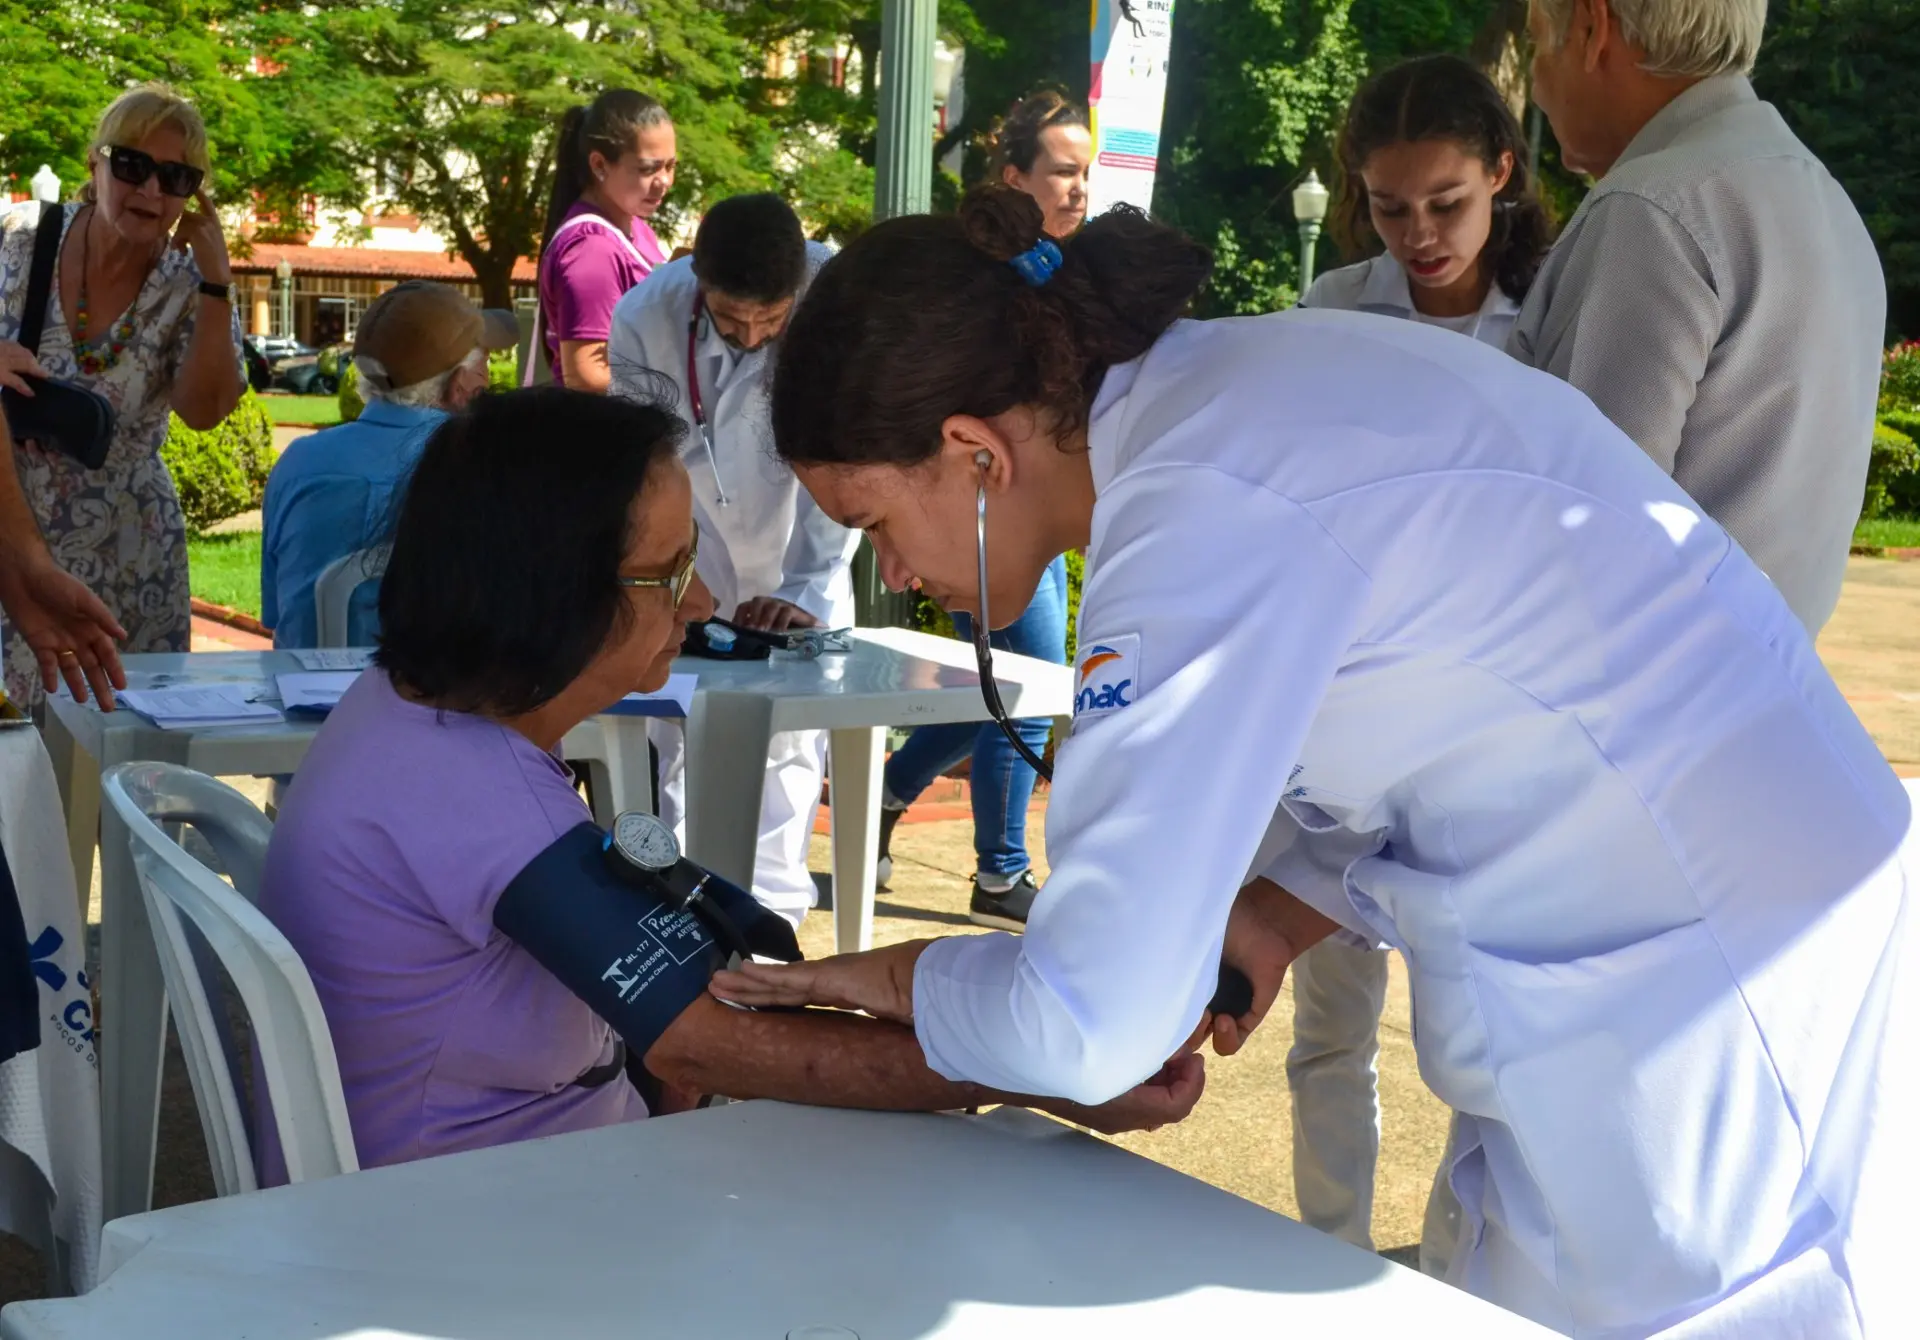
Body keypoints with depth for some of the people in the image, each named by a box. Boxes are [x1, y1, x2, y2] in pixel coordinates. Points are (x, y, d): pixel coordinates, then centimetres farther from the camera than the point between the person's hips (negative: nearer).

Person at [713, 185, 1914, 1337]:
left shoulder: (1204, 515, -24)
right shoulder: (1234, 384, 3)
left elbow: (1089, 1028, -23)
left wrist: (895, 976, -3)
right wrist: (1288, 908, 2)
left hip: (1714, 1023, -9)